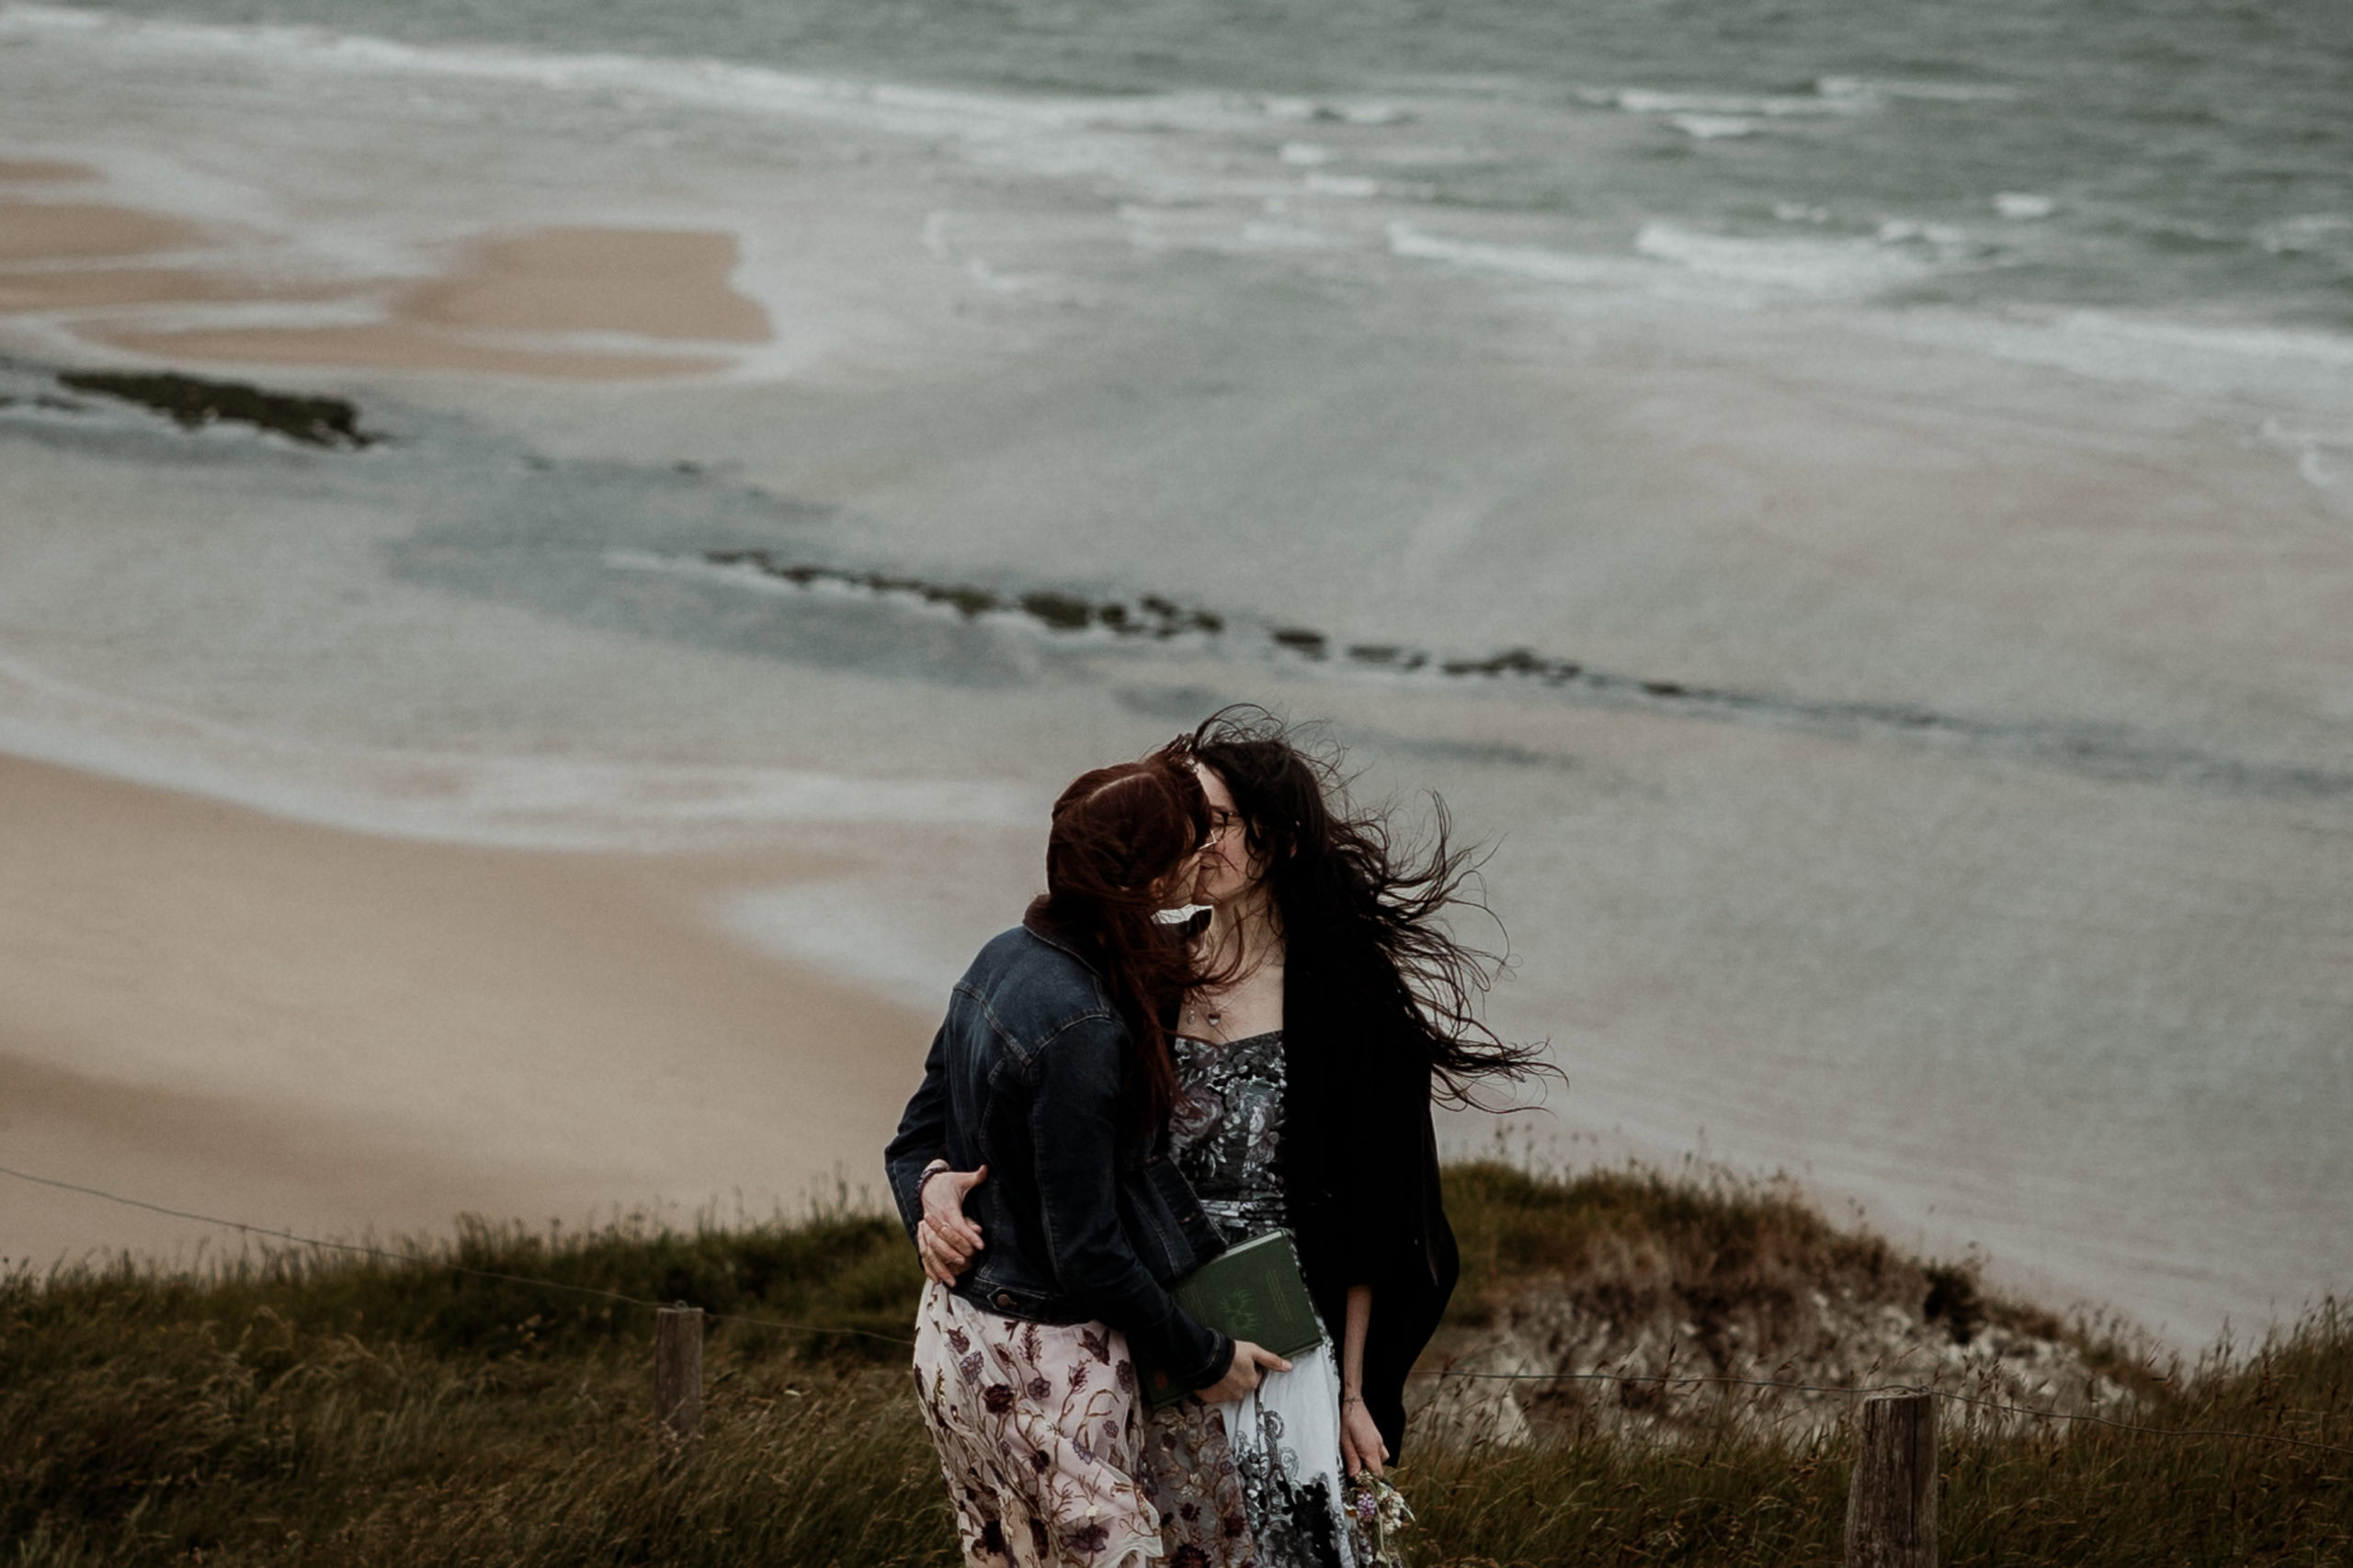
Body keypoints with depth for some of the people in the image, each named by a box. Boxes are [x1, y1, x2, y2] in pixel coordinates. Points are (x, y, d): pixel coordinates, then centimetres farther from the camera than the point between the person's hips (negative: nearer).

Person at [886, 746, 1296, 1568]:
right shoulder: (1083, 1030, -26)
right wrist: (1204, 1357, -10)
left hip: (953, 1333, 9)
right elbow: (1087, 1254, -22)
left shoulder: (1003, 959, 2)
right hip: (1048, 1364, -9)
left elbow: (916, 1139, 11)